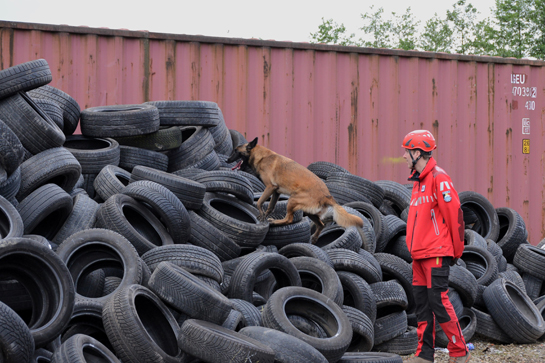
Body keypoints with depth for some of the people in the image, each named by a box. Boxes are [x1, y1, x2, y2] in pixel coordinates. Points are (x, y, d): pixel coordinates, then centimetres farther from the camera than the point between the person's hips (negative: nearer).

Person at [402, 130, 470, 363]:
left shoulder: (439, 178, -12)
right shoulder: (418, 180, 17)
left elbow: (455, 214, -13)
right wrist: (414, 249, 18)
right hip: (419, 255, 9)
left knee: (438, 302, -9)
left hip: (436, 254, -9)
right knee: (422, 303, 9)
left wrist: (456, 250, -8)